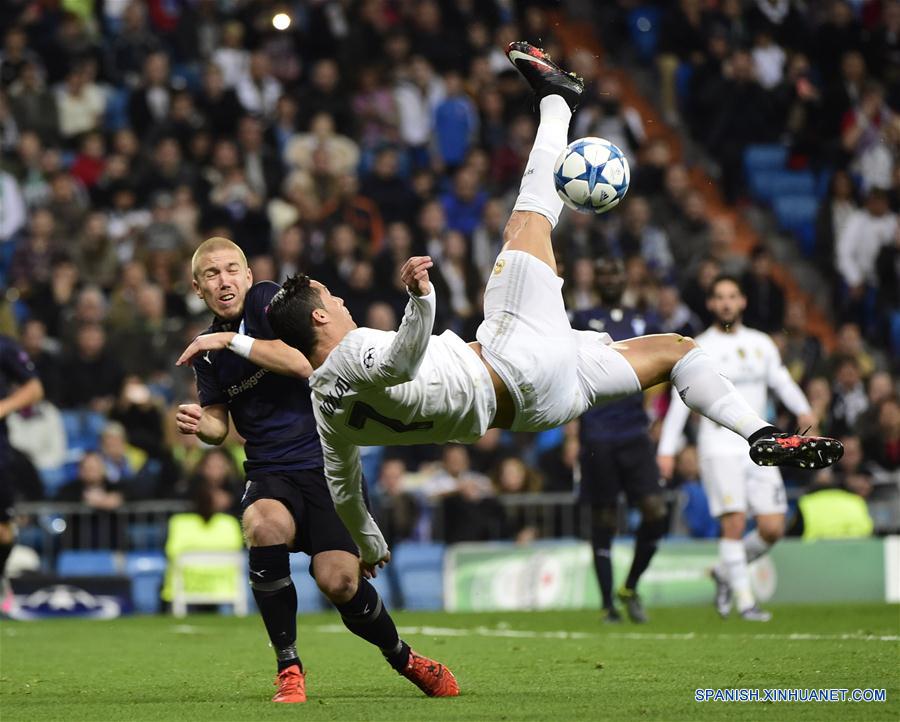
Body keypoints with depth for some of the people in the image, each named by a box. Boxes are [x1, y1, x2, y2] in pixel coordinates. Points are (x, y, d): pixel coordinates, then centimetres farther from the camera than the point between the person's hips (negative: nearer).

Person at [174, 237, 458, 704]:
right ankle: (288, 668, -20)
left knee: (338, 582, -19)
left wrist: (232, 341, -18)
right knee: (263, 526, -33)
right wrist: (199, 424, -5)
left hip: (326, 461, -3)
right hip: (270, 473, 3)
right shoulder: (206, 350, 13)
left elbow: (305, 362, -19)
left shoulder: (269, 299, -4)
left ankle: (402, 658, 14)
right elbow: (218, 425, 18)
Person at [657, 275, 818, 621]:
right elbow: (680, 401, 0)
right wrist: (667, 450, -5)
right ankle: (745, 600, -9)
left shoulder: (761, 344, 12)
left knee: (773, 528, -2)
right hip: (719, 446, -4)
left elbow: (782, 381, 11)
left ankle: (725, 571, 21)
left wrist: (803, 411, -10)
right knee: (734, 522, -16)